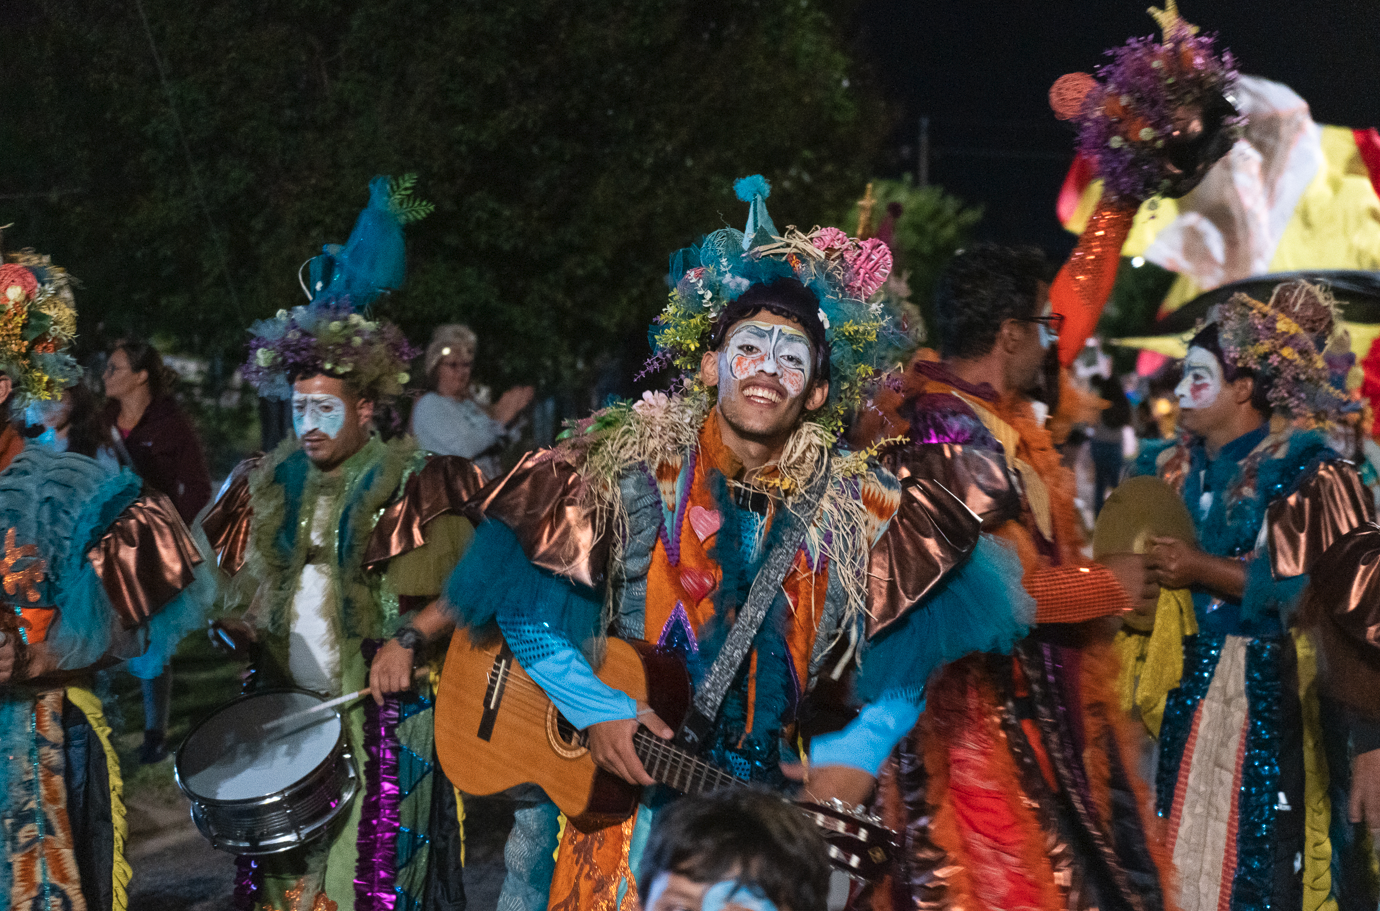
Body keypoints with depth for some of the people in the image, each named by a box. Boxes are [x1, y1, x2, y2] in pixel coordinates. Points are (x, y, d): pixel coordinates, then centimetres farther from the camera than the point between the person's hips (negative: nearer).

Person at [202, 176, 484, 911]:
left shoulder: (409, 484, -4)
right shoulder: (270, 483, 11)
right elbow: (241, 579, 18)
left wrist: (407, 643, -21)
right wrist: (238, 627, 0)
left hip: (381, 712, -5)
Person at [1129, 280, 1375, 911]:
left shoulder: (1303, 471, -6)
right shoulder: (1172, 468, 12)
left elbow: (1320, 592, -13)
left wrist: (1206, 570, -14)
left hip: (1270, 699, -5)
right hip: (1186, 691, 5)